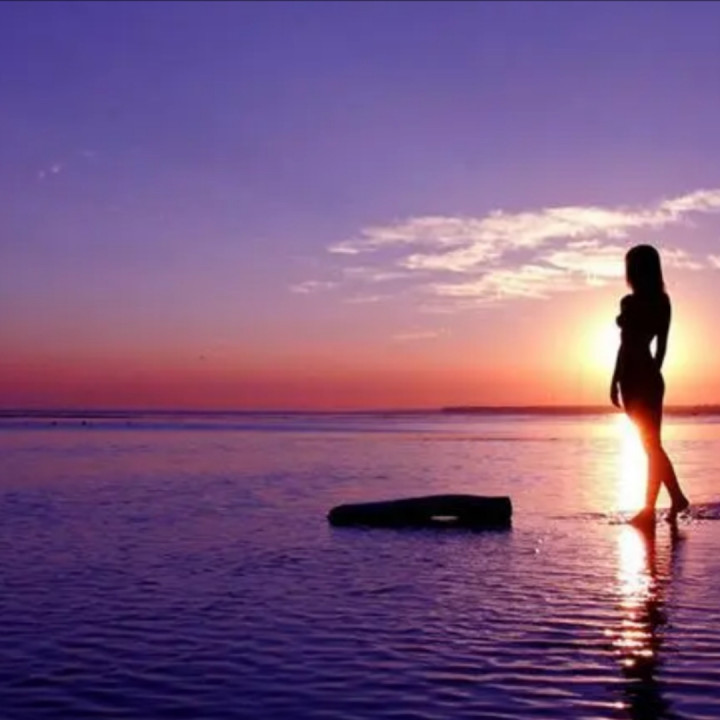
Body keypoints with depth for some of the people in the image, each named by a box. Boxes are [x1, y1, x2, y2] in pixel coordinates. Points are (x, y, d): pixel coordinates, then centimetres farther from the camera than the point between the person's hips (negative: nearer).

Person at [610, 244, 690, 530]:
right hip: (652, 377, 7)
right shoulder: (662, 302, 7)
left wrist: (615, 382, -12)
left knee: (651, 445, -2)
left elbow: (625, 346, -16)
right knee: (653, 444, 11)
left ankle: (650, 510, 2)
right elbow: (662, 344, 12)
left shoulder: (630, 303, -14)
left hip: (635, 377, -6)